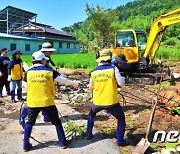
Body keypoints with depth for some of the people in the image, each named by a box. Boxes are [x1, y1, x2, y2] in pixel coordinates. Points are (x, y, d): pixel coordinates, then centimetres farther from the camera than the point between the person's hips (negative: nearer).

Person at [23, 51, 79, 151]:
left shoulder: (29, 72, 1)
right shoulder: (49, 72, -4)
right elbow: (63, 80, 6)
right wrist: (73, 83, 22)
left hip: (33, 102, 2)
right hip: (47, 102, -1)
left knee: (29, 123, 19)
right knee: (57, 122, 15)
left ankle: (26, 146, 21)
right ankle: (63, 143, 21)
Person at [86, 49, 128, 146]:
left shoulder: (94, 72, 1)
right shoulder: (113, 69, -10)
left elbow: (91, 87, 11)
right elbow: (121, 84, -11)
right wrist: (120, 77, 8)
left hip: (97, 102, 3)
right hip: (111, 102, -3)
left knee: (91, 114, 33)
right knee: (121, 118, 19)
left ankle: (88, 134, 36)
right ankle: (120, 140, 18)